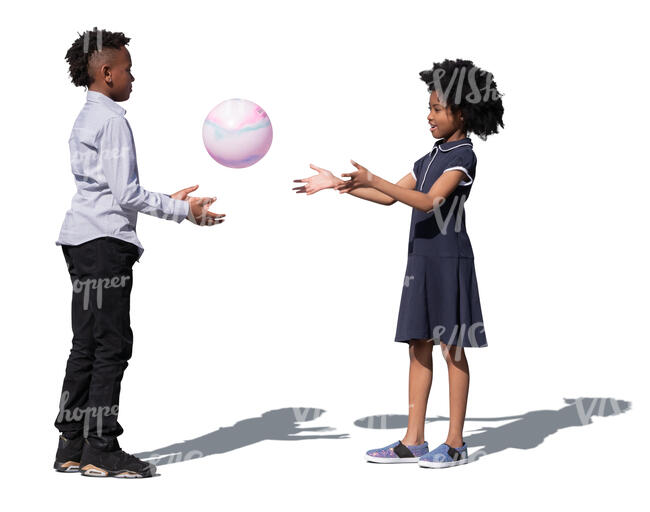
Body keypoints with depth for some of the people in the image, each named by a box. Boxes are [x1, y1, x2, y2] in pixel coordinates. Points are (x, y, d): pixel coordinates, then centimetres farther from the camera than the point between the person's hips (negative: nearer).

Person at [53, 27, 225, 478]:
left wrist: (168, 201, 25)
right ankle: (100, 450, -5)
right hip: (104, 242, -10)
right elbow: (126, 193, -15)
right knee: (111, 344, -7)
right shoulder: (111, 119, -10)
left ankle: (73, 448, 13)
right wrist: (182, 210, -7)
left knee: (87, 346, 10)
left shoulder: (88, 118, 20)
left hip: (84, 243, 10)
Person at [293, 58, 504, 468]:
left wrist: (373, 180, -30)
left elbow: (428, 201, -22)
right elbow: (391, 197, 17)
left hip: (449, 260, -8)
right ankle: (413, 442, 11)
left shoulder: (463, 155, -9)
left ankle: (456, 444, 4)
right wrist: (337, 184, 11)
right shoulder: (431, 158, 16)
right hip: (422, 259, 8)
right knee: (419, 347, 7)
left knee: (452, 349, -3)